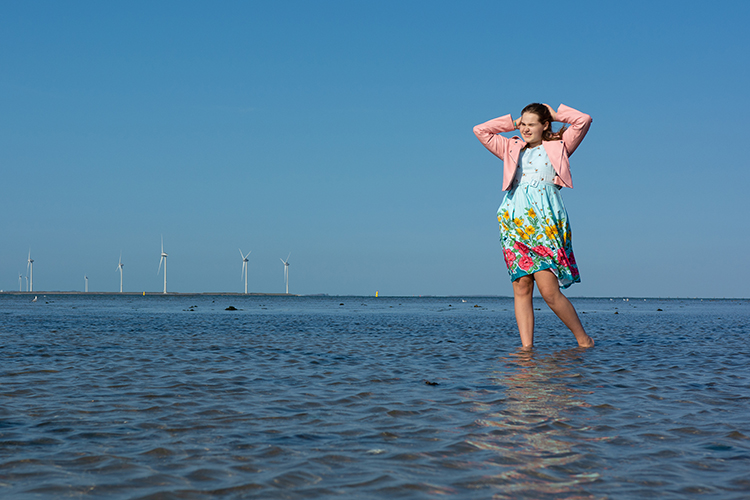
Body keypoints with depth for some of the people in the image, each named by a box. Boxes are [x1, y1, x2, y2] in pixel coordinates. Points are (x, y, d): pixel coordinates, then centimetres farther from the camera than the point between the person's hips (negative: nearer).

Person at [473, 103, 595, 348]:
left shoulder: (558, 147, 13)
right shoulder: (512, 149, 22)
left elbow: (584, 121, 3)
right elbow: (480, 130, 23)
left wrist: (556, 114, 15)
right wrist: (511, 123, 22)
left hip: (545, 222, -4)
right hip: (514, 221, 4)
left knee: (549, 291, -13)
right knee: (521, 289, -3)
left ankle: (583, 339, 2)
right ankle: (527, 346, -2)